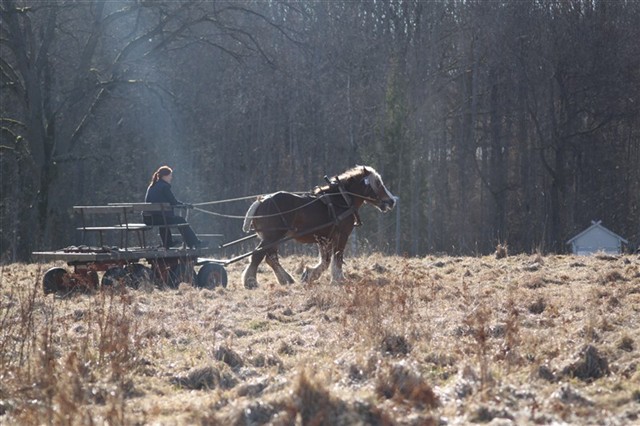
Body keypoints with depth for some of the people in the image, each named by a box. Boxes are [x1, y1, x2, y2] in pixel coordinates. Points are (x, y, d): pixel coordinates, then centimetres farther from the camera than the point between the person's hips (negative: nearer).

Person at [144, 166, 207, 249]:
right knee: (181, 221, 7)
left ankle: (168, 244, 46)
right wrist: (184, 205, 12)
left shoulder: (151, 186, 16)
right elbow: (173, 202, -7)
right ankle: (195, 243, 9)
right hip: (158, 217, -8)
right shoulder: (164, 186, -9)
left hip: (148, 219, 8)